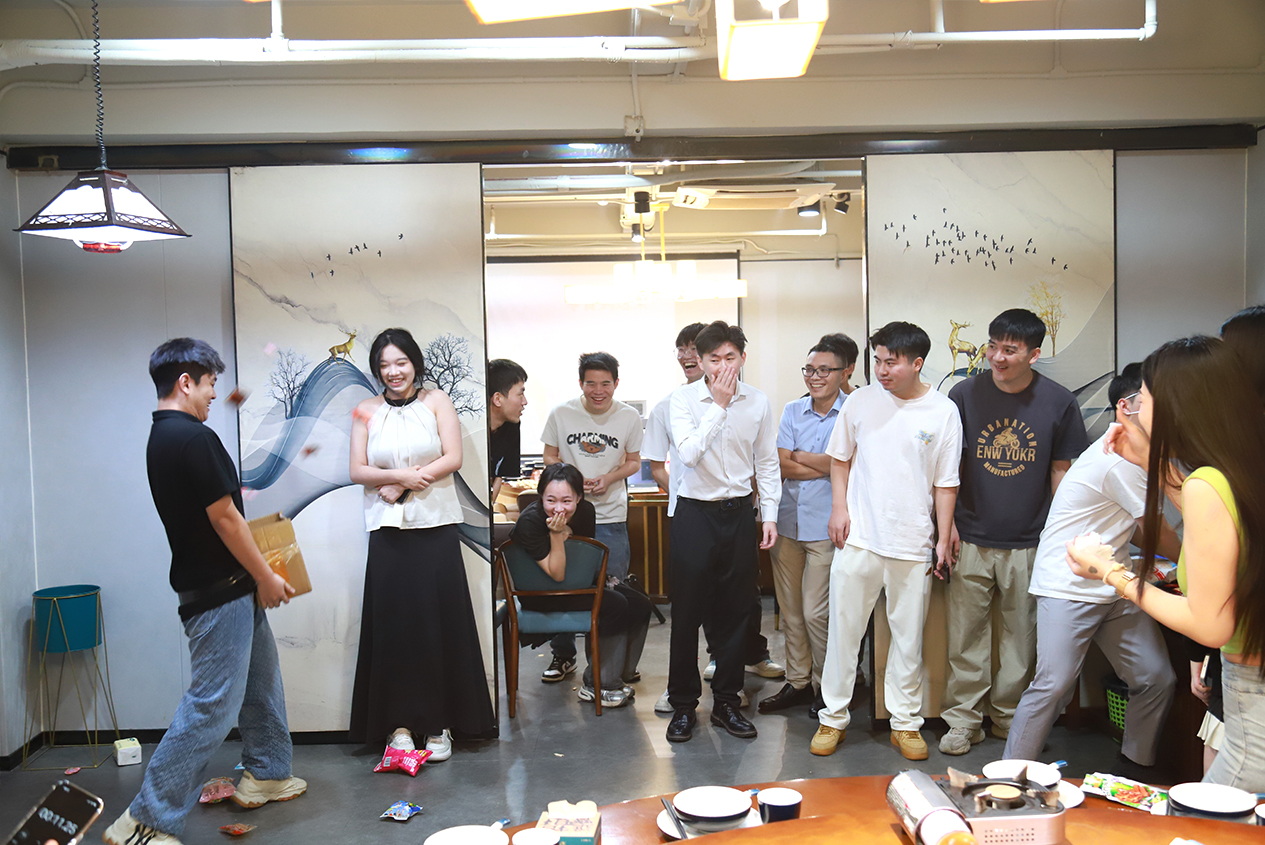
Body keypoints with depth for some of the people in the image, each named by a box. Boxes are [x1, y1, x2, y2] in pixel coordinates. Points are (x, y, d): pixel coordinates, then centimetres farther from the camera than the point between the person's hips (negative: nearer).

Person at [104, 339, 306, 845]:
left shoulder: (160, 438, 10)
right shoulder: (194, 438, -21)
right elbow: (224, 519, -20)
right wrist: (266, 577, -11)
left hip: (220, 588, 11)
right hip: (221, 593, -11)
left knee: (262, 679, 23)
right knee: (211, 707, -5)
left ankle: (265, 774, 36)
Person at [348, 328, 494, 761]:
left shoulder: (436, 401, 4)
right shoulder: (366, 412, 8)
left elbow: (453, 458, -4)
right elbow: (358, 471, 3)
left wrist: (404, 484, -9)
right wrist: (399, 475, -13)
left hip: (436, 525, -1)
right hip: (387, 530, 1)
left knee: (440, 622, 0)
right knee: (393, 622, 1)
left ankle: (440, 723, 9)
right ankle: (400, 722, 10)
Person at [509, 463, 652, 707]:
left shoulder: (586, 511, -6)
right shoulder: (529, 521, -24)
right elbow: (557, 575, -24)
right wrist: (556, 533, -32)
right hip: (539, 596, -7)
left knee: (640, 605, -6)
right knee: (615, 605, -24)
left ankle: (622, 671, 13)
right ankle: (597, 685, -12)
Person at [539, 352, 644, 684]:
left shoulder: (629, 417, -3)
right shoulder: (561, 413, -4)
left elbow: (634, 462, 7)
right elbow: (550, 456, 6)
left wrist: (609, 478, -12)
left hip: (611, 517, 0)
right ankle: (563, 656, 24)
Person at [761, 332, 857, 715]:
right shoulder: (793, 410, 7)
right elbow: (781, 466, -1)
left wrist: (799, 457, -7)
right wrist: (826, 466, -9)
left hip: (826, 526, -5)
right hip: (787, 522, 5)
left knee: (815, 612, -1)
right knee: (790, 609, 12)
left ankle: (826, 685, 19)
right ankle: (798, 681, 27)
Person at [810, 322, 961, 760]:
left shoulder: (943, 412, -2)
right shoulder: (861, 400, 1)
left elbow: (946, 483, 2)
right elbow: (840, 458, 10)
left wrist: (943, 539, 1)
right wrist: (839, 508, 0)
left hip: (913, 543, 0)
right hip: (858, 538, 1)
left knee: (909, 638, 10)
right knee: (843, 629, 6)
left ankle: (906, 723, 25)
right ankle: (833, 717, 21)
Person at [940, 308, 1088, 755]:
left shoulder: (1059, 402, -2)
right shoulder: (965, 394, -3)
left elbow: (1061, 471, 6)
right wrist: (947, 523, -2)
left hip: (1029, 544, 1)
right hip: (971, 540, 0)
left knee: (1020, 637, 11)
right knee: (966, 634, 4)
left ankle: (1009, 717, 28)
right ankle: (963, 718, 18)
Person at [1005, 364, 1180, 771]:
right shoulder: (1121, 460, -17)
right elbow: (1157, 534, -8)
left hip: (1115, 589, 10)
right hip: (1069, 588, -10)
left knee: (1157, 679, 7)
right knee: (1054, 686, -13)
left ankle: (1136, 766, 24)